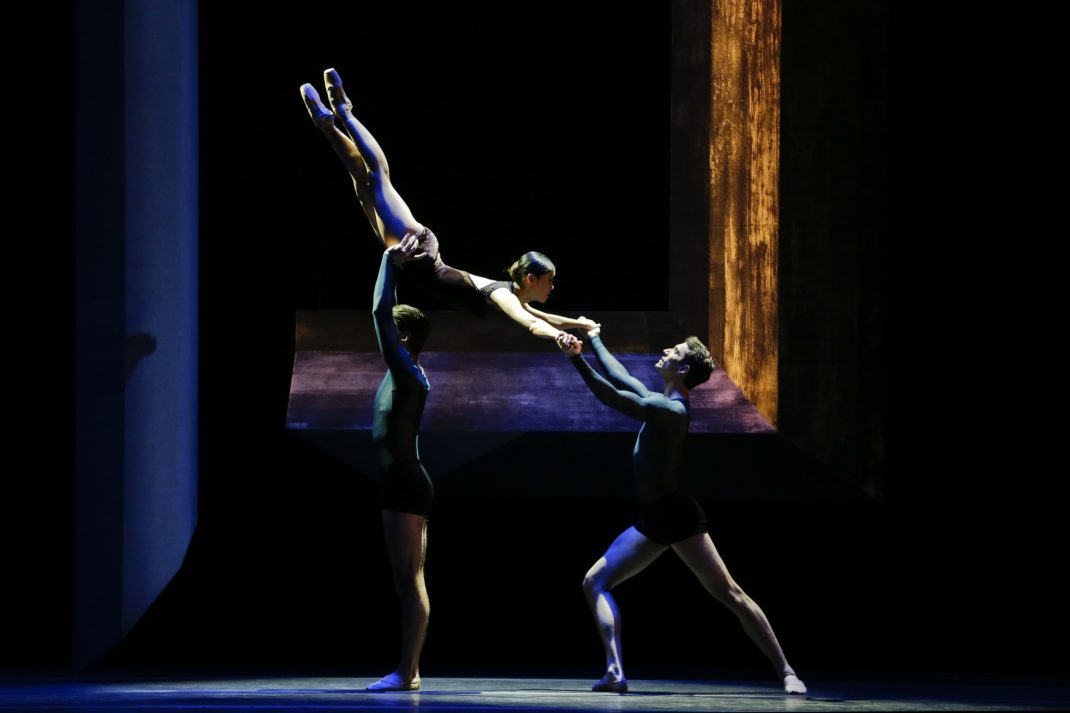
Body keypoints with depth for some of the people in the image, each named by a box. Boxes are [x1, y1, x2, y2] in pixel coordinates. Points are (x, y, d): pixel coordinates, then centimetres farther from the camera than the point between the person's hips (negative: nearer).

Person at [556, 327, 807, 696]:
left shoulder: (672, 410, -17)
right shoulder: (661, 403, 10)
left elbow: (613, 397, -26)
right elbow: (620, 379, 24)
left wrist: (578, 360, -24)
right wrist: (594, 340, 33)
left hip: (676, 516, -9)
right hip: (653, 521, 9)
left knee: (729, 593, -8)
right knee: (595, 583, 1)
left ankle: (786, 673, -9)